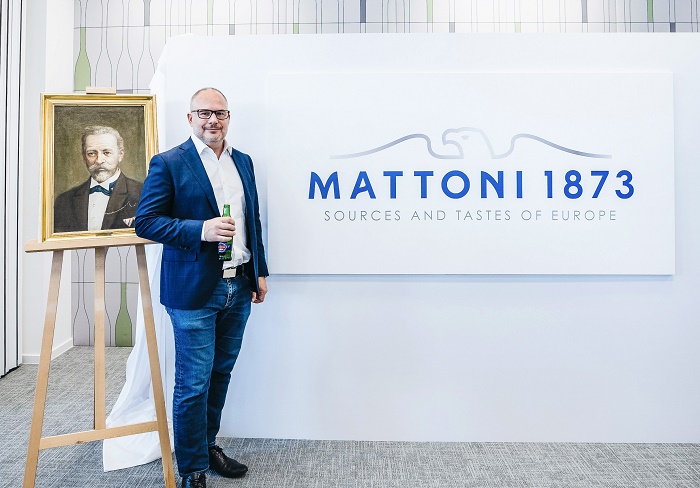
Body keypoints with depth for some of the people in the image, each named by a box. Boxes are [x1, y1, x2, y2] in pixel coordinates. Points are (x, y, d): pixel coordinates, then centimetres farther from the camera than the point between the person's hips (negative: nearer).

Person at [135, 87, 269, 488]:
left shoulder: (243, 161, 12)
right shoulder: (169, 163, -5)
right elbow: (145, 222, -9)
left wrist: (260, 272, 14)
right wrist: (200, 230, -22)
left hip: (238, 287, 6)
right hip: (195, 291, -5)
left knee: (220, 374, 17)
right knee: (193, 383, 2)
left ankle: (209, 446, 36)